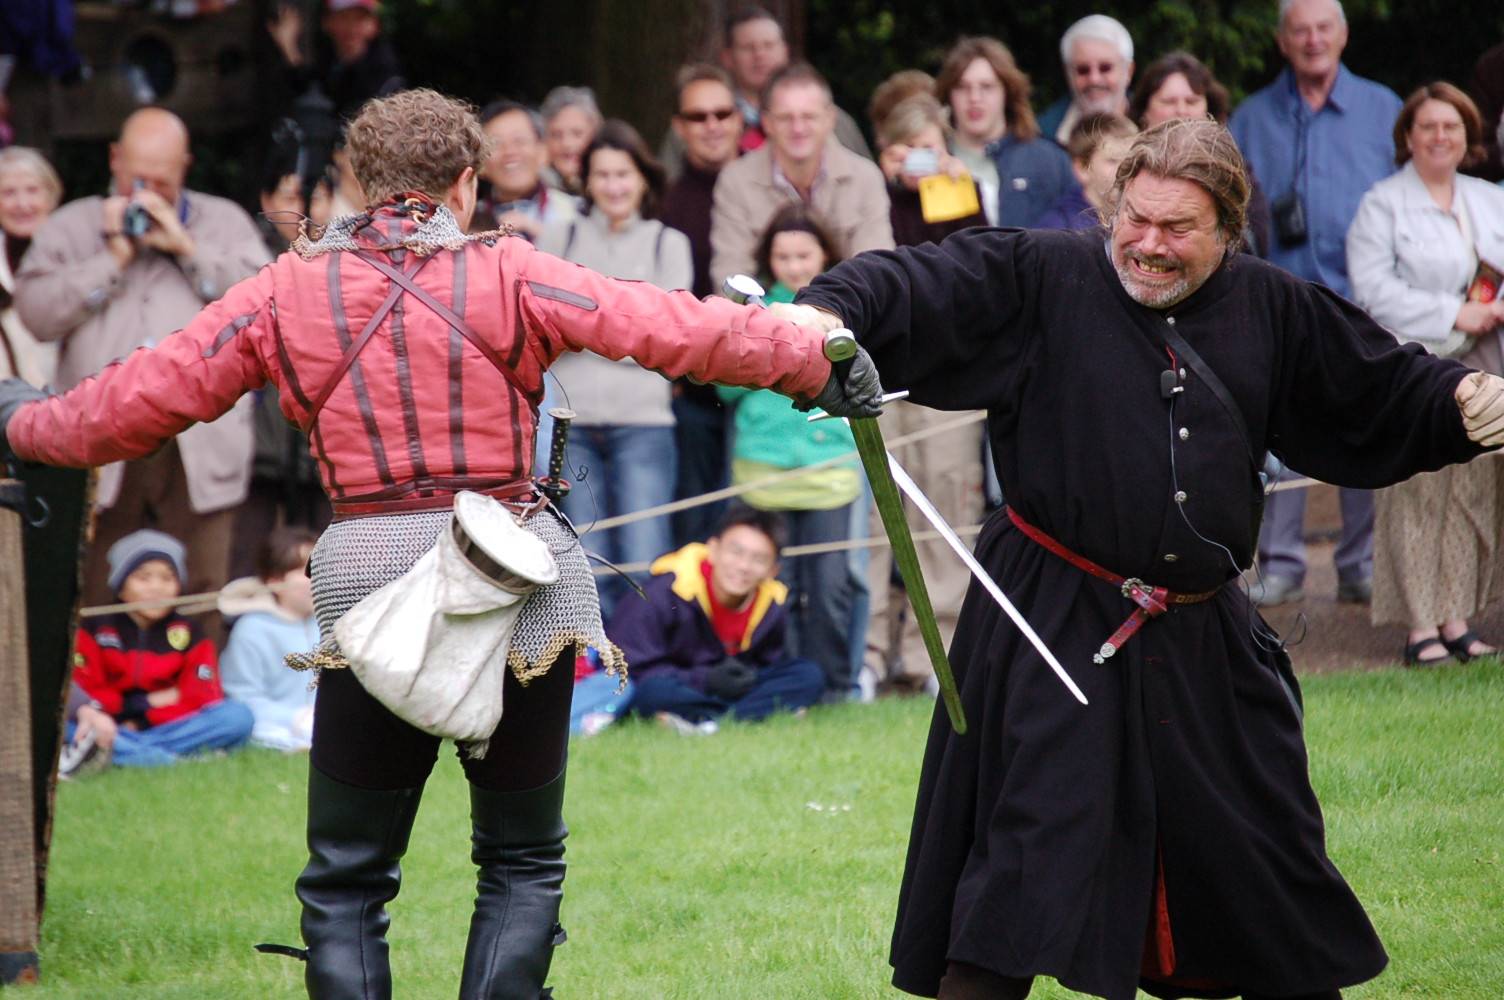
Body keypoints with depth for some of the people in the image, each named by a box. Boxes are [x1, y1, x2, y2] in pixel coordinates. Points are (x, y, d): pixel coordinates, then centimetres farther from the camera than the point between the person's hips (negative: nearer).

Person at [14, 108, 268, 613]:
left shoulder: (224, 222, 16)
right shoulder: (71, 227, 15)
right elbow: (37, 313, 1)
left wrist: (187, 248, -3)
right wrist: (112, 258, -2)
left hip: (199, 443, 0)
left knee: (200, 602, -4)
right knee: (99, 601, -1)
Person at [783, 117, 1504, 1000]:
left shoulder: (1271, 311, 6)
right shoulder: (1041, 278, -6)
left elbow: (1384, 389, 15)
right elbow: (918, 288, -18)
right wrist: (832, 314, -37)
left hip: (1206, 640, 4)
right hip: (1056, 624, -4)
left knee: (1271, 863, 16)